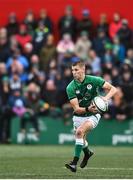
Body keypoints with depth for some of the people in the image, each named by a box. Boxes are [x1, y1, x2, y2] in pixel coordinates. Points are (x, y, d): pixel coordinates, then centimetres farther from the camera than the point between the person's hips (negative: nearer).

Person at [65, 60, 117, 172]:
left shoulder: (94, 80, -14)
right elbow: (76, 109, -19)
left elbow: (113, 89, -8)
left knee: (80, 131, -27)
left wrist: (106, 98, -27)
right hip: (79, 116, 3)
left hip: (93, 115, -3)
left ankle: (74, 163, -27)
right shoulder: (70, 87, -14)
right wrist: (87, 109, -38)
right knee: (81, 138, 16)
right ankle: (87, 153, 53)